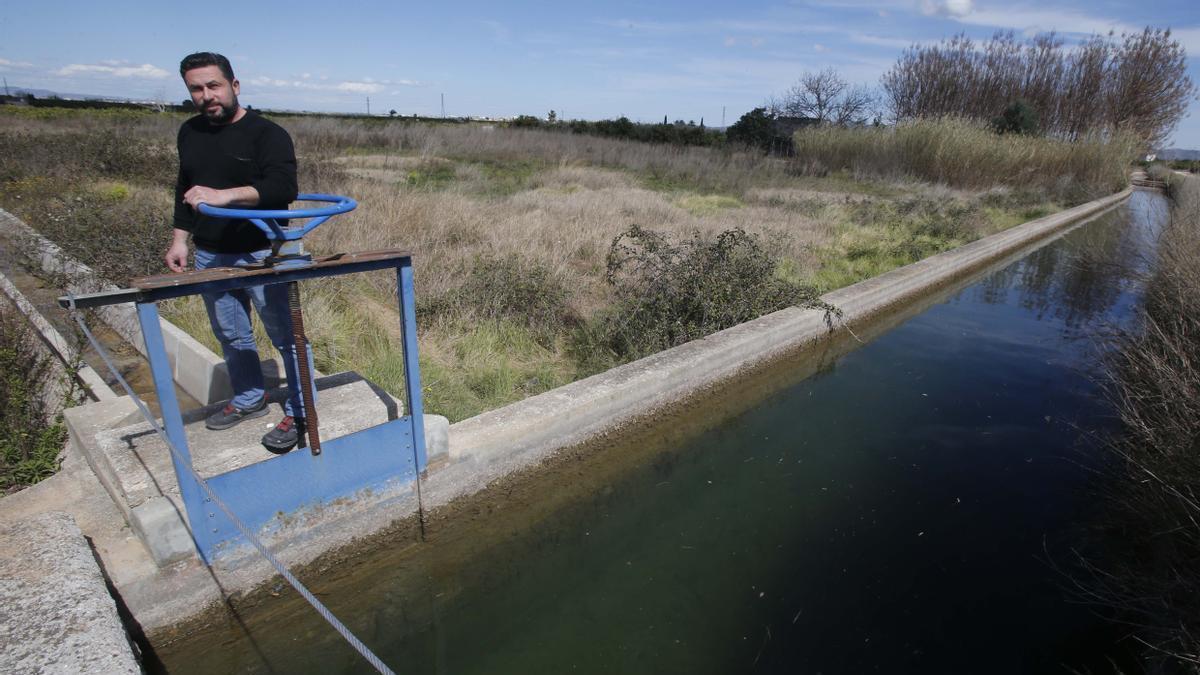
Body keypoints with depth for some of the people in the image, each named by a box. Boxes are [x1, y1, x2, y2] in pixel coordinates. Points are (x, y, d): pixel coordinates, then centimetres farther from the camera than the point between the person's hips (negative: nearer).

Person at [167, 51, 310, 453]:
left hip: (261, 254, -7)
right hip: (209, 255, 7)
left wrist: (223, 196, -34)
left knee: (285, 335, -2)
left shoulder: (266, 133, -10)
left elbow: (283, 188, -25)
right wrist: (180, 238, 16)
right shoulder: (190, 133, 12)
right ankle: (249, 399, 34)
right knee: (231, 336, 17)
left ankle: (299, 413, 9)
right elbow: (184, 189, 21)